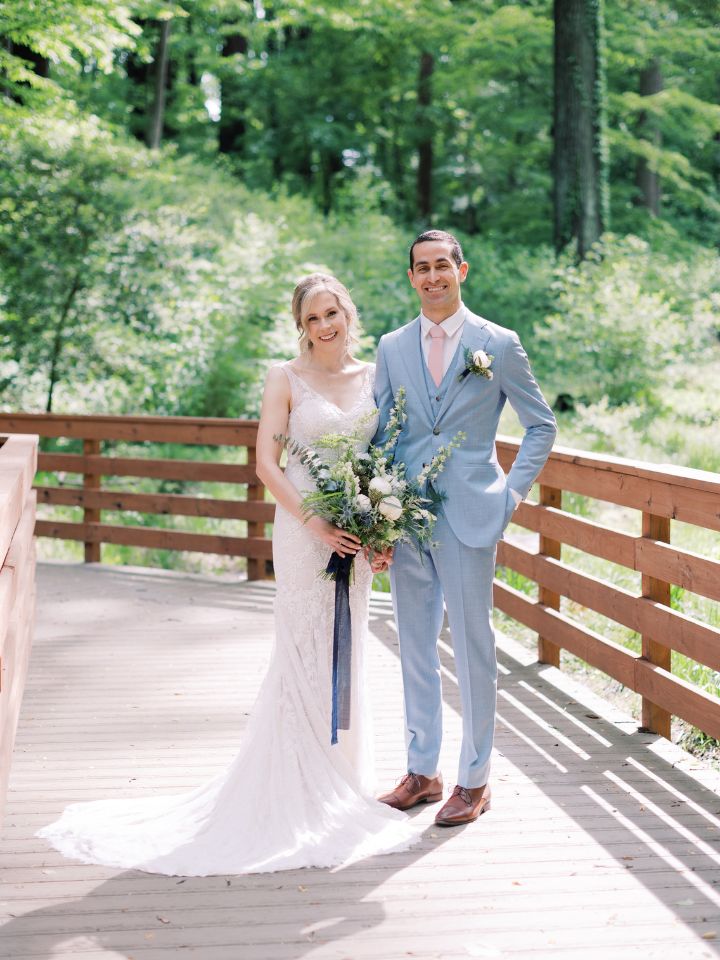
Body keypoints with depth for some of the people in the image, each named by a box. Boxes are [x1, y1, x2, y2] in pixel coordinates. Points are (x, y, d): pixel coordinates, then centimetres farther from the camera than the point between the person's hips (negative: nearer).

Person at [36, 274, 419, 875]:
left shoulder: (374, 376, 9)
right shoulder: (287, 379, -3)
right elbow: (266, 464, -8)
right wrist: (316, 524, -16)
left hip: (360, 530, 4)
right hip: (302, 529, -4)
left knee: (348, 655, 11)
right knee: (305, 655, -2)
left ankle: (341, 778, 24)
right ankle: (299, 788, 7)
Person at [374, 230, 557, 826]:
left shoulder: (499, 344, 0)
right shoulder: (392, 347, 10)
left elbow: (542, 425, 6)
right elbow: (379, 431, 12)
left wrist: (512, 493, -2)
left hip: (469, 515, -4)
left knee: (473, 648, 1)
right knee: (415, 647, 11)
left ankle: (475, 780, 13)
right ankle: (421, 771, 23)